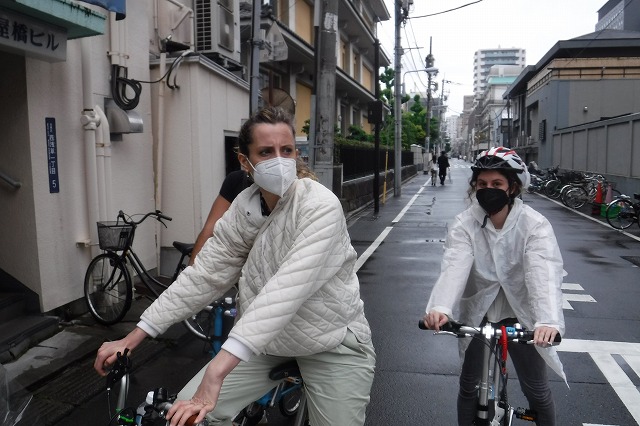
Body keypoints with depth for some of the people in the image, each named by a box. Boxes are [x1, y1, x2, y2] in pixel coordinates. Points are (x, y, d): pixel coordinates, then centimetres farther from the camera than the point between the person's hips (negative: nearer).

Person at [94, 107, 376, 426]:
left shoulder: (320, 207, -25)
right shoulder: (242, 209, -7)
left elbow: (286, 290, -36)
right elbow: (203, 275, -5)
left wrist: (216, 371, -43)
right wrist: (131, 339, -7)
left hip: (333, 344, -4)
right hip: (266, 339, 4)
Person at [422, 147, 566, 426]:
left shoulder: (535, 225, -17)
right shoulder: (464, 224, -14)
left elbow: (544, 274, -31)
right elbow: (454, 267, -30)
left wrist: (548, 321, -48)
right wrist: (440, 307, -48)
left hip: (521, 314, -1)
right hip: (478, 314, 1)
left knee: (537, 391, 10)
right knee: (469, 385, 11)